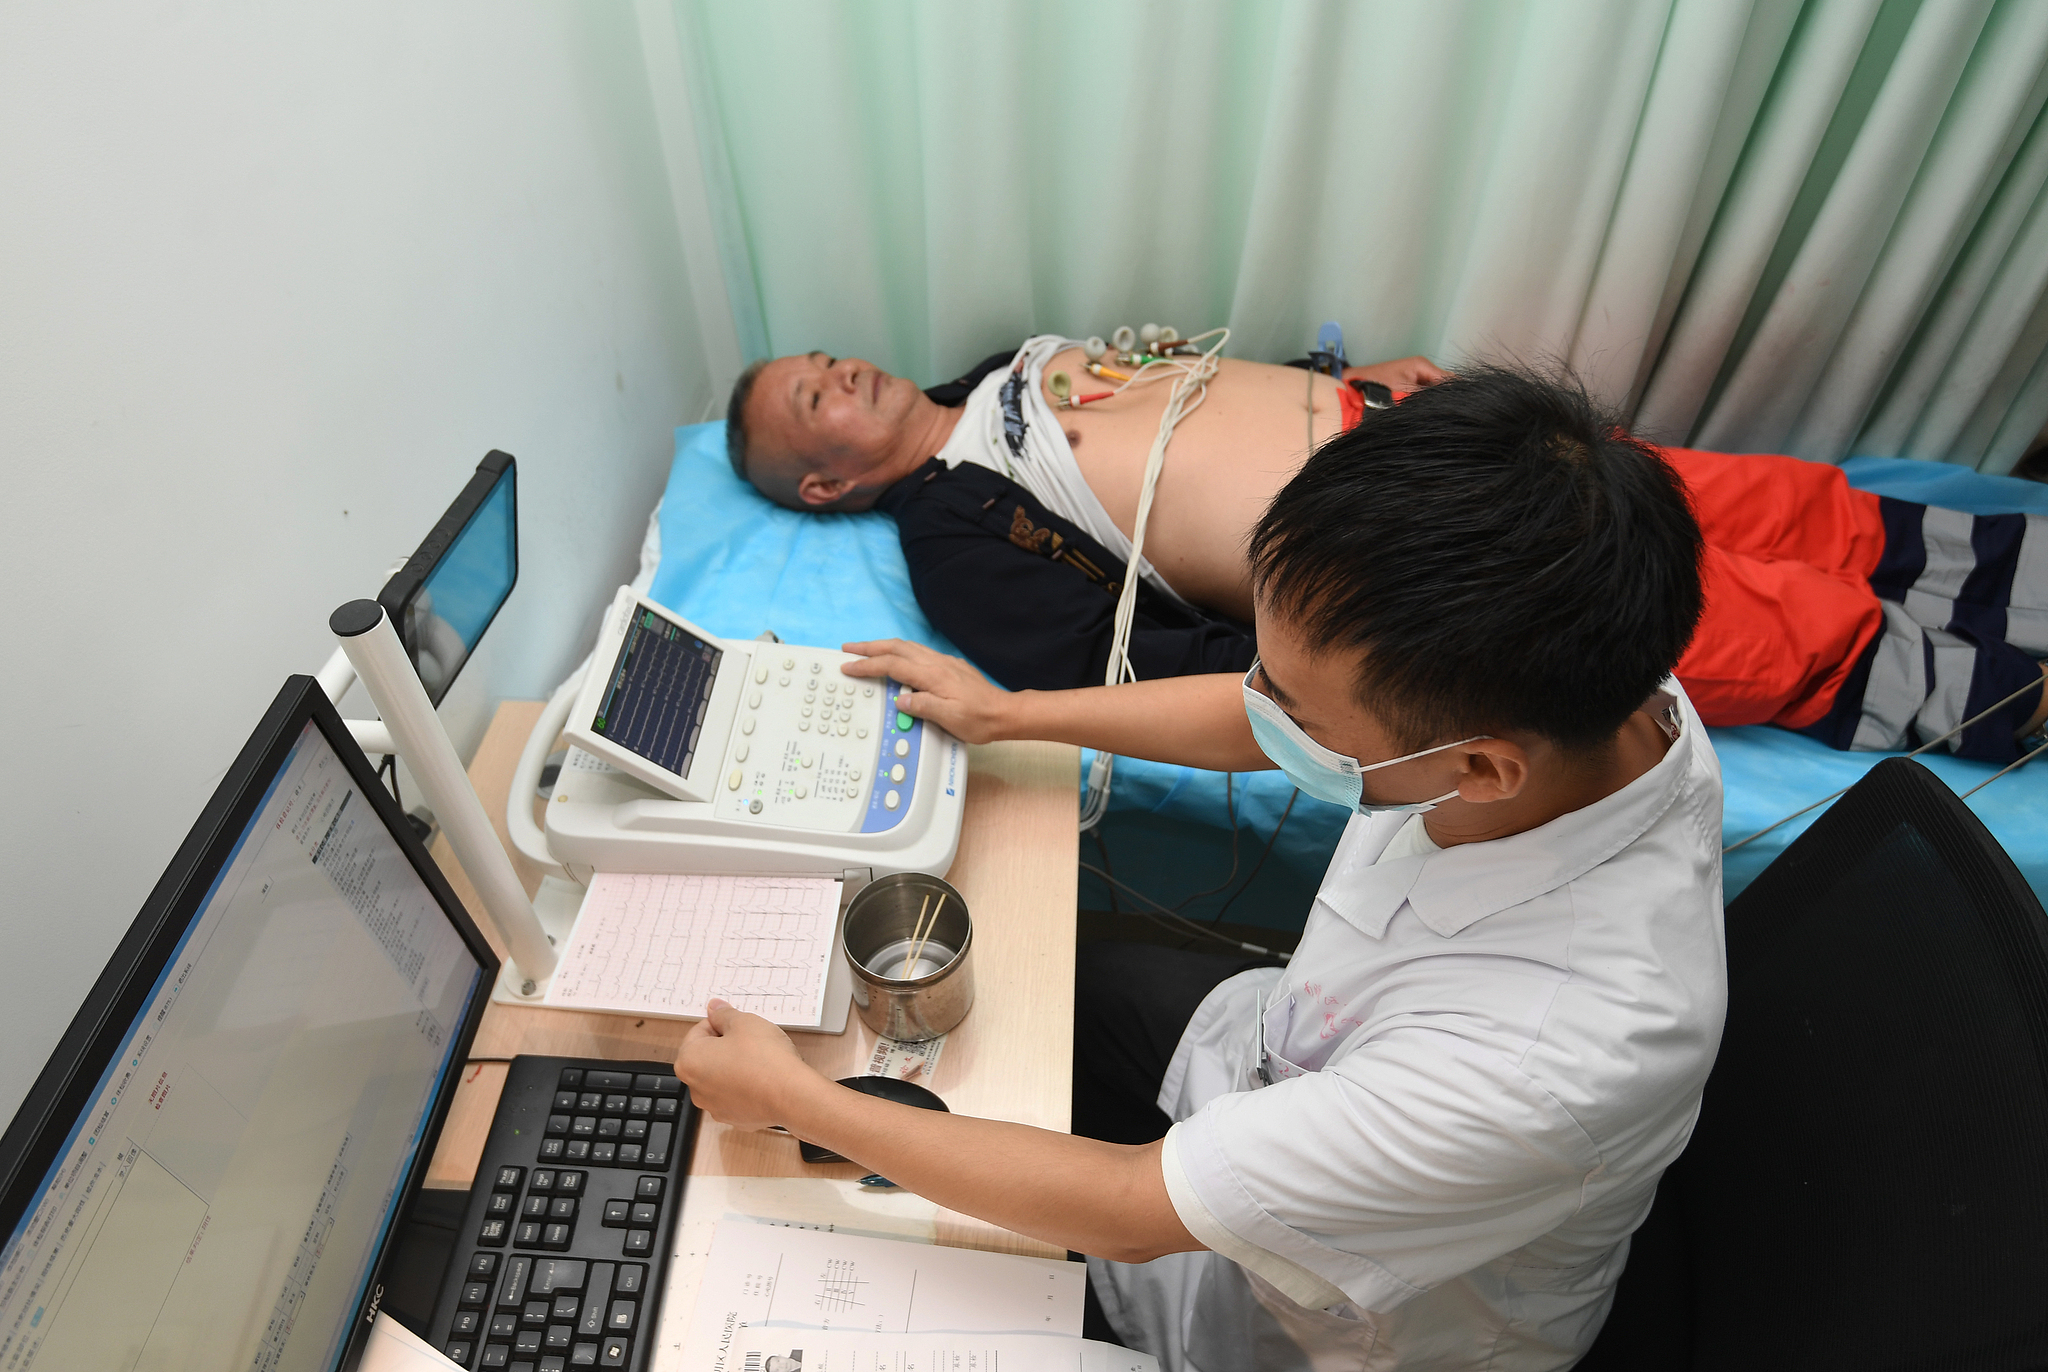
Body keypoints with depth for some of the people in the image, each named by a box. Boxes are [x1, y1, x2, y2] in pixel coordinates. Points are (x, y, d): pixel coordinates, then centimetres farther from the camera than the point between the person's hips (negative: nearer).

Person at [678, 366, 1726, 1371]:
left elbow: (1128, 1211, -33)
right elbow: (1253, 723, -6)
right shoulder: (1593, 693, -24)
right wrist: (1007, 712, 3)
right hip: (1293, 1062, 6)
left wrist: (789, 1099, -23)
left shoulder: (1555, 1056, -45)